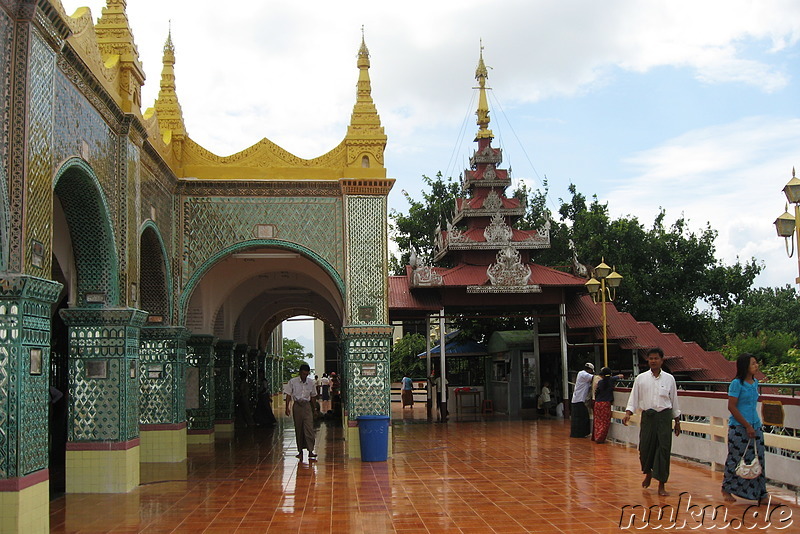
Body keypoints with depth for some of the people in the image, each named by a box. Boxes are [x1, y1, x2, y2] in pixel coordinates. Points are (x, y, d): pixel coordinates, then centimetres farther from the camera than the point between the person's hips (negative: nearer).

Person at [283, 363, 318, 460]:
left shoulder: (311, 382, 3)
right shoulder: (293, 382, -3)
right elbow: (288, 395, 0)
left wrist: (313, 409, 15)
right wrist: (287, 407, -7)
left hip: (307, 405, 1)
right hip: (297, 405, -1)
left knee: (309, 428, -11)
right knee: (298, 429, 4)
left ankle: (310, 451, -14)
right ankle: (300, 451, 14)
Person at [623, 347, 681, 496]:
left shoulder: (669, 379, 5)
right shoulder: (641, 378, 3)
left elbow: (674, 400, 11)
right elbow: (634, 398, 4)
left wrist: (677, 421, 13)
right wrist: (628, 413, -12)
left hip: (664, 417, 0)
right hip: (647, 416, 1)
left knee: (663, 450, -4)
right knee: (645, 448, 3)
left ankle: (661, 485, 4)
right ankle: (648, 473, 35)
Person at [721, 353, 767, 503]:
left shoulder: (755, 383, 9)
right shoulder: (737, 383, -13)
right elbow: (731, 407, -15)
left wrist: (755, 425, 14)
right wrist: (747, 426, -15)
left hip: (755, 426, 7)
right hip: (738, 427, -7)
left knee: (757, 459, 6)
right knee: (736, 459, 3)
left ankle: (759, 493, 14)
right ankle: (727, 490, 19)